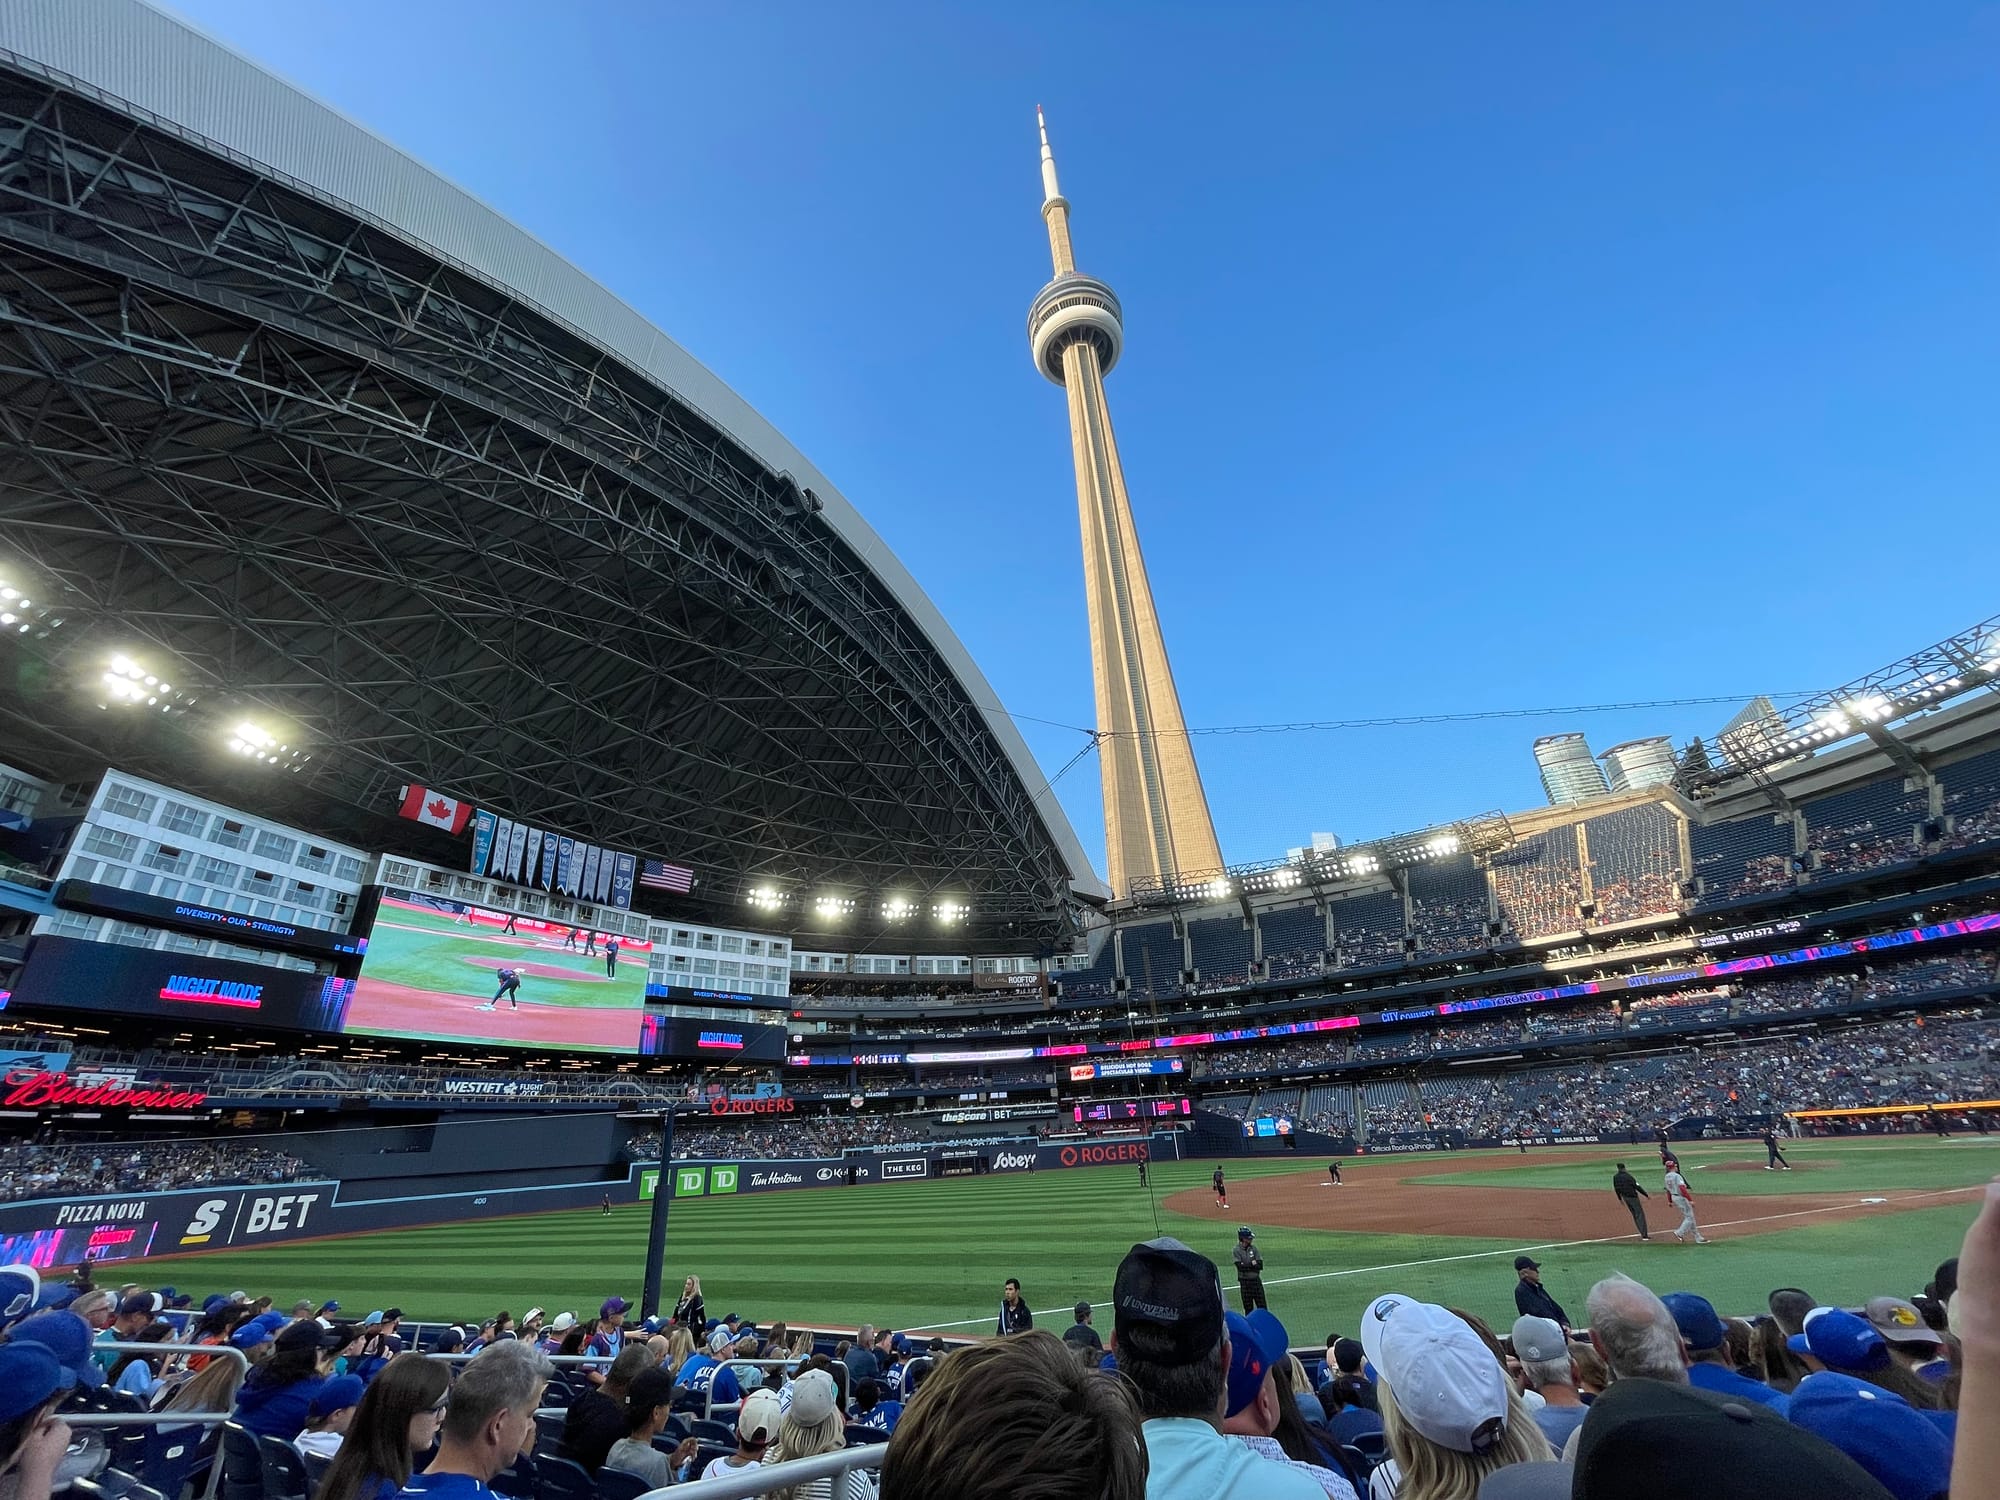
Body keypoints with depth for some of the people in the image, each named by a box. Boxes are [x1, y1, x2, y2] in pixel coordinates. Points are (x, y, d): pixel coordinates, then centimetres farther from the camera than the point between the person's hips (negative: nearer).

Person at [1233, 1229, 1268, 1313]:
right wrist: (1252, 1264, -10)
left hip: (1256, 1280, 3)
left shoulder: (1254, 1248, 4)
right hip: (1244, 1282, -3)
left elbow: (1260, 1266, -4)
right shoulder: (1236, 1251, -5)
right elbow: (1240, 1267, -16)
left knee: (1262, 1306, 3)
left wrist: (1247, 1266, -13)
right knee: (1248, 1307, 5)